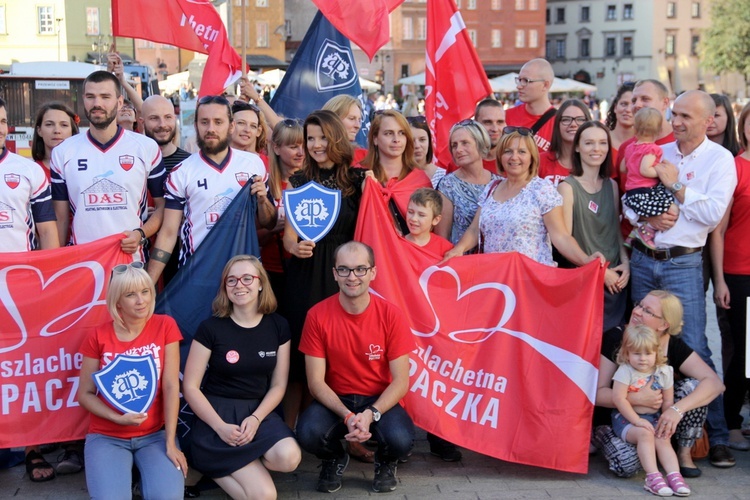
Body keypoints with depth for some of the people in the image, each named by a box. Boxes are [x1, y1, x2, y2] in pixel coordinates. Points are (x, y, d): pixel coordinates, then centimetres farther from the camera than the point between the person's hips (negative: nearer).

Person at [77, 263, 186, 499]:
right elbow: (85, 394, 1)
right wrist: (118, 418, -16)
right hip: (107, 437, 0)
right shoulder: (98, 336, -3)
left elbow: (171, 386, -7)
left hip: (155, 434, 0)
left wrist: (170, 442, -12)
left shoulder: (165, 326, -4)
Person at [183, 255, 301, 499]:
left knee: (289, 457, -30)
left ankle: (227, 465, -1)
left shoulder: (278, 326, 4)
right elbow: (190, 387, -5)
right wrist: (220, 427, -16)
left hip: (259, 411, 4)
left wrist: (256, 418, -12)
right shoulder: (211, 328, -6)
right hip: (217, 413, -4)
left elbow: (278, 384, 6)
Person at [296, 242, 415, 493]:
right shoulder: (318, 315, -11)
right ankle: (334, 460, 8)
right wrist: (347, 416, -25)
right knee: (308, 433, -31)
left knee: (401, 440, -31)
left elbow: (401, 381, -11)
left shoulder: (391, 315, -12)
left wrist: (371, 414, -27)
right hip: (335, 400, 1)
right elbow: (316, 381, -10)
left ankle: (385, 463, 10)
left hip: (380, 400, 0)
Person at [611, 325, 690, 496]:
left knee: (663, 439, -21)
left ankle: (674, 476, -23)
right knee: (644, 434, -28)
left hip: (653, 418, 4)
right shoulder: (625, 371, -12)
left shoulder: (663, 372, 0)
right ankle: (653, 477, -30)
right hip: (626, 418, -4)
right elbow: (618, 398, -19)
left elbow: (668, 402, 4)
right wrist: (637, 420, -21)